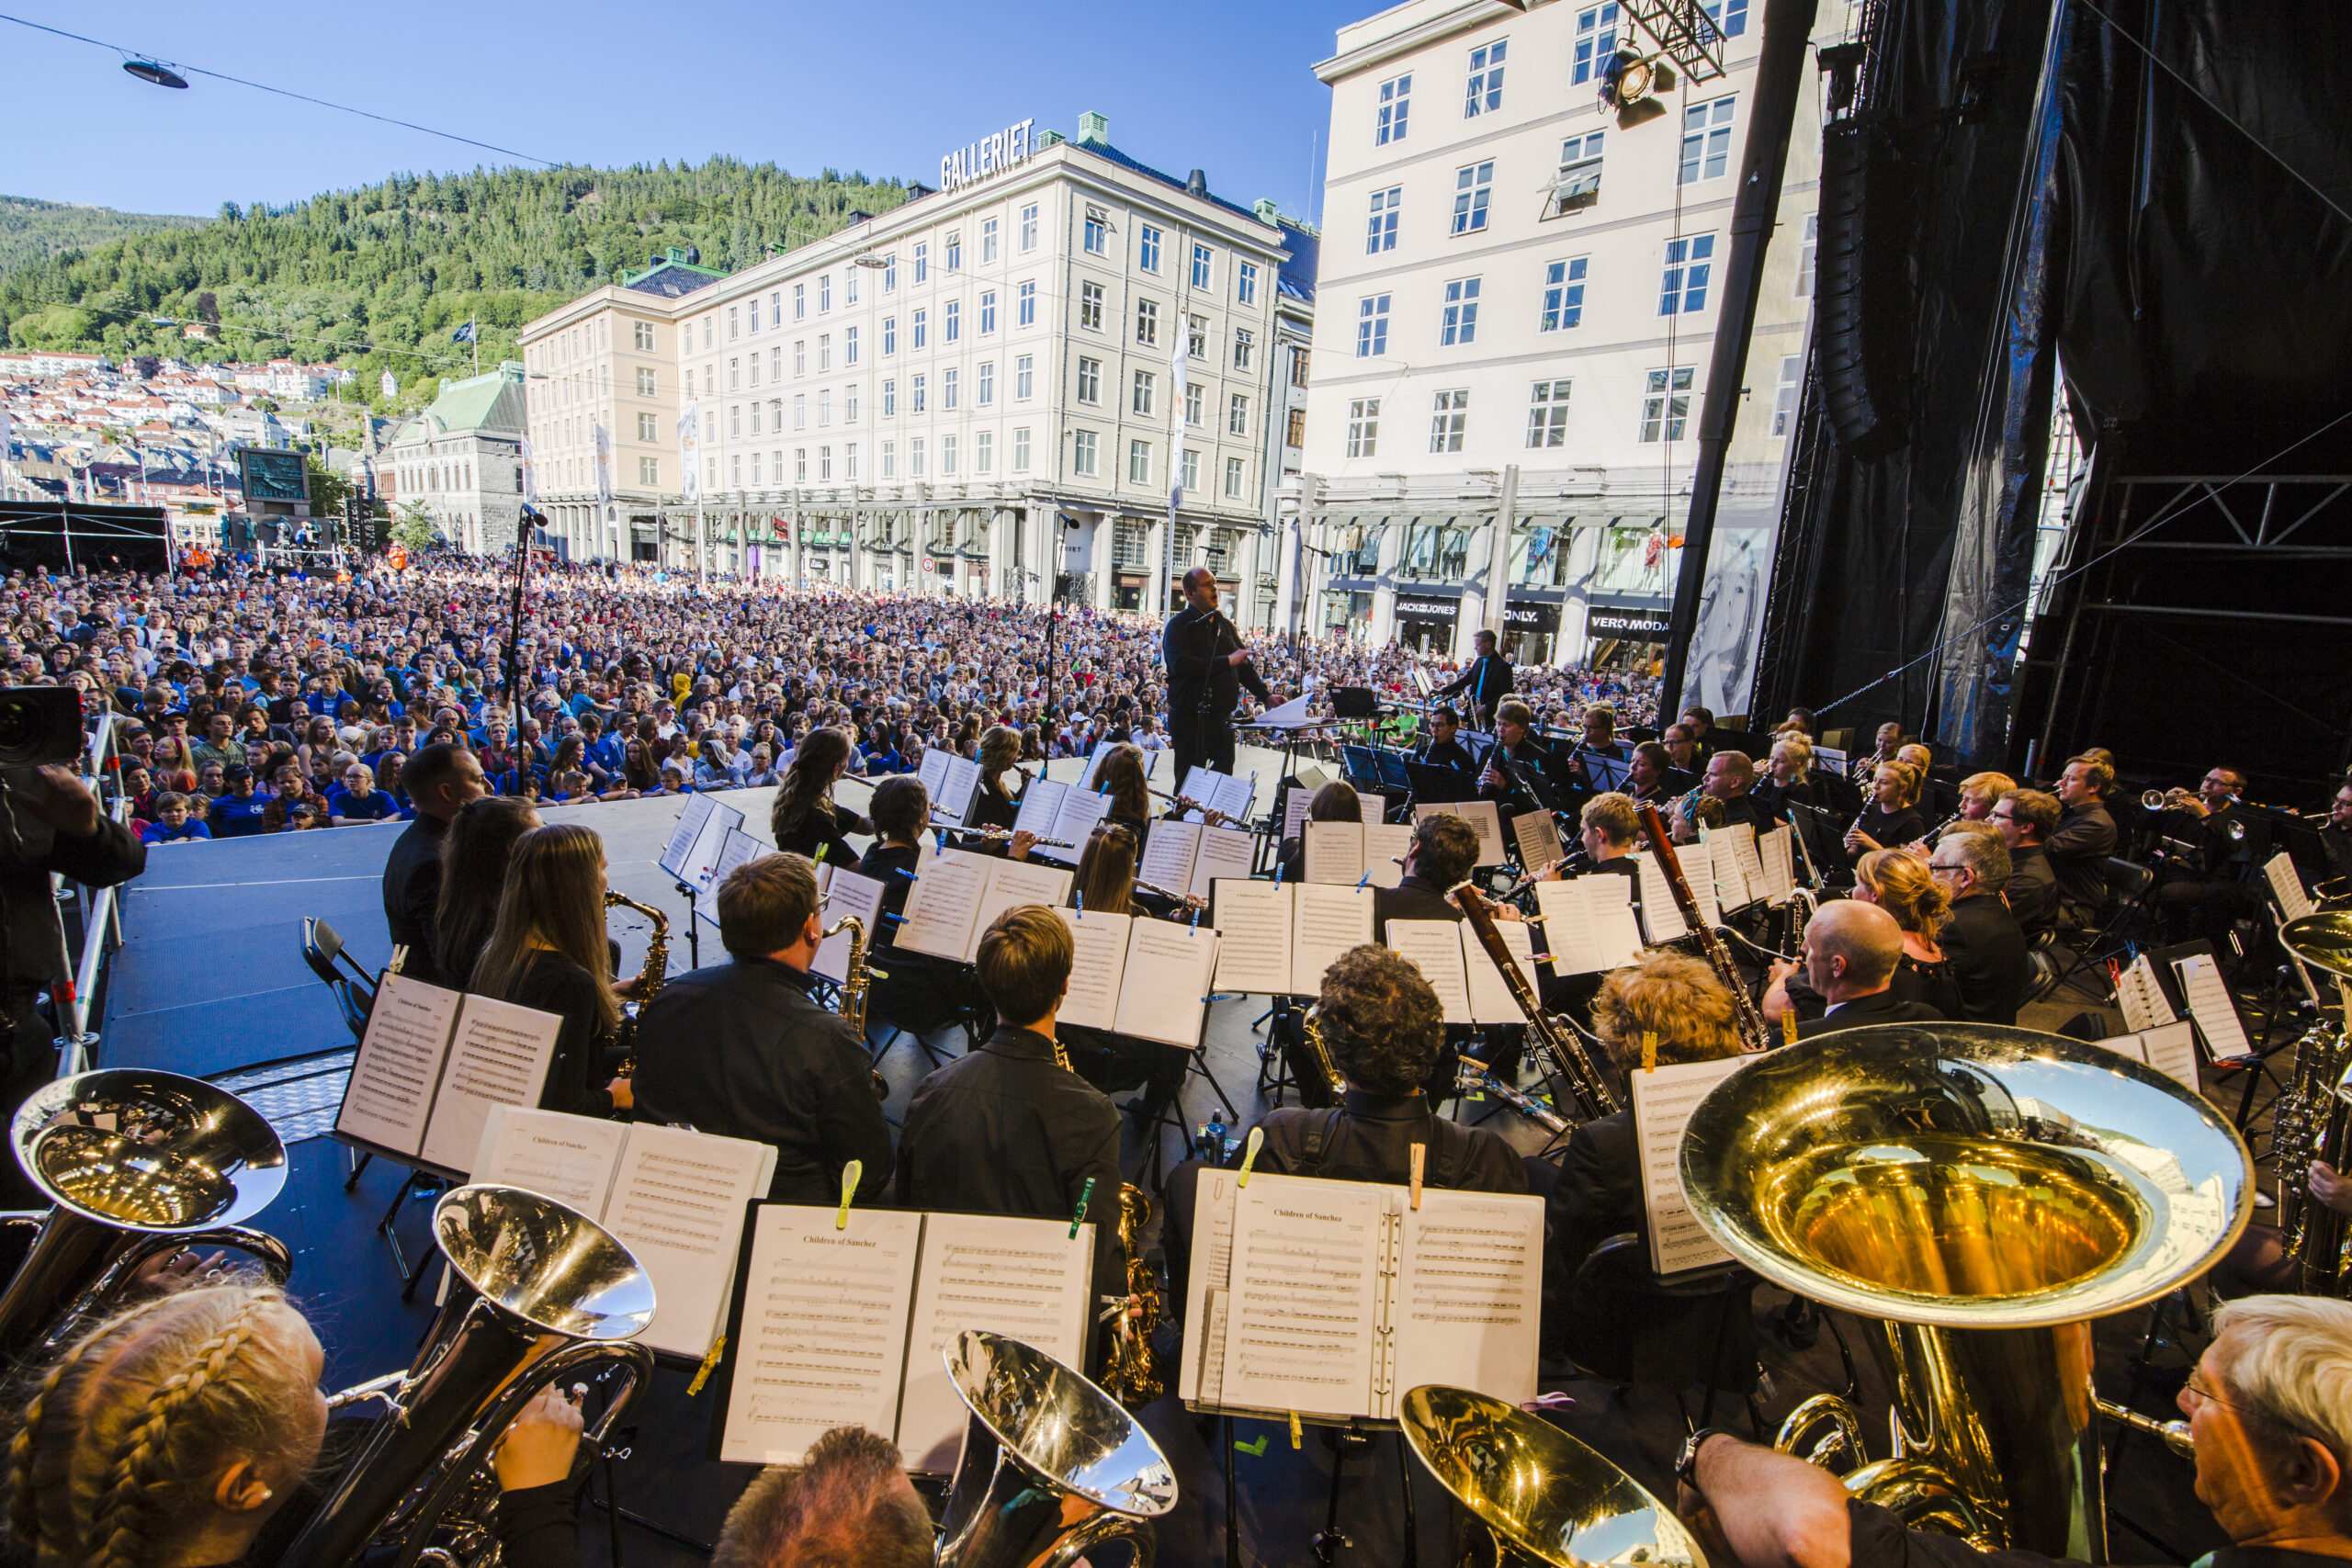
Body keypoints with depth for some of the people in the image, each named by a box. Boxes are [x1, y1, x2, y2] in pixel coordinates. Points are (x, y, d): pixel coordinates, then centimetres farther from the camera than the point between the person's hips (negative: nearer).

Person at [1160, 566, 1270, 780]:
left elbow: (1244, 666, 22)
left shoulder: (1225, 625, 15)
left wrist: (1266, 696, 9)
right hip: (1191, 720, -6)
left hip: (1222, 720, 7)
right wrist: (1226, 661, -22)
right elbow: (1180, 664, -25)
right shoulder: (1178, 625, -8)